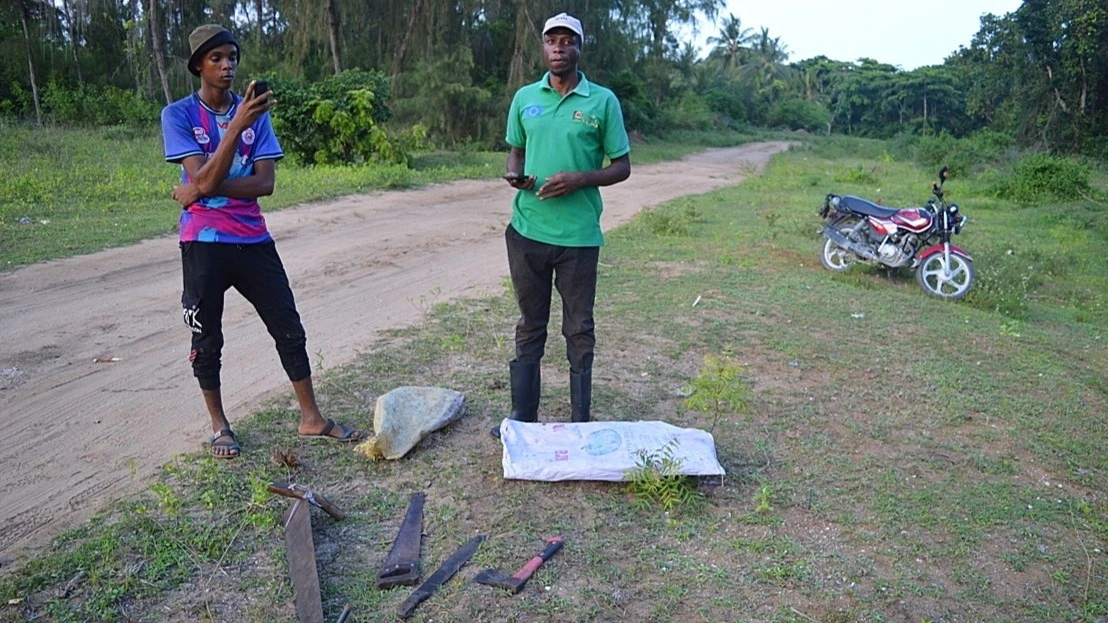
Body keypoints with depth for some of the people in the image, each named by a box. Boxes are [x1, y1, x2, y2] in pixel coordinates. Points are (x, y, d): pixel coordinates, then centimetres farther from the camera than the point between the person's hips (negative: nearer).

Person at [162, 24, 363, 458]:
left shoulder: (254, 111, 4)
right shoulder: (178, 115, -5)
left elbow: (265, 183, -6)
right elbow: (204, 180, -18)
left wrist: (200, 191, -15)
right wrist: (238, 124, -26)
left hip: (254, 240, 3)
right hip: (204, 243, -3)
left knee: (289, 329, 5)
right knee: (207, 340, 7)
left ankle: (311, 419, 17)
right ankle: (219, 426, 26)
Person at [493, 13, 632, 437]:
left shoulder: (603, 101, -1)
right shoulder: (525, 97, 8)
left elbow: (622, 167, 1)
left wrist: (580, 179, -16)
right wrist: (513, 173, -5)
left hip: (579, 236, -2)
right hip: (528, 231, 3)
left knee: (579, 330, 8)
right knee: (530, 326, 13)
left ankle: (580, 423, 21)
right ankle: (522, 417, 24)